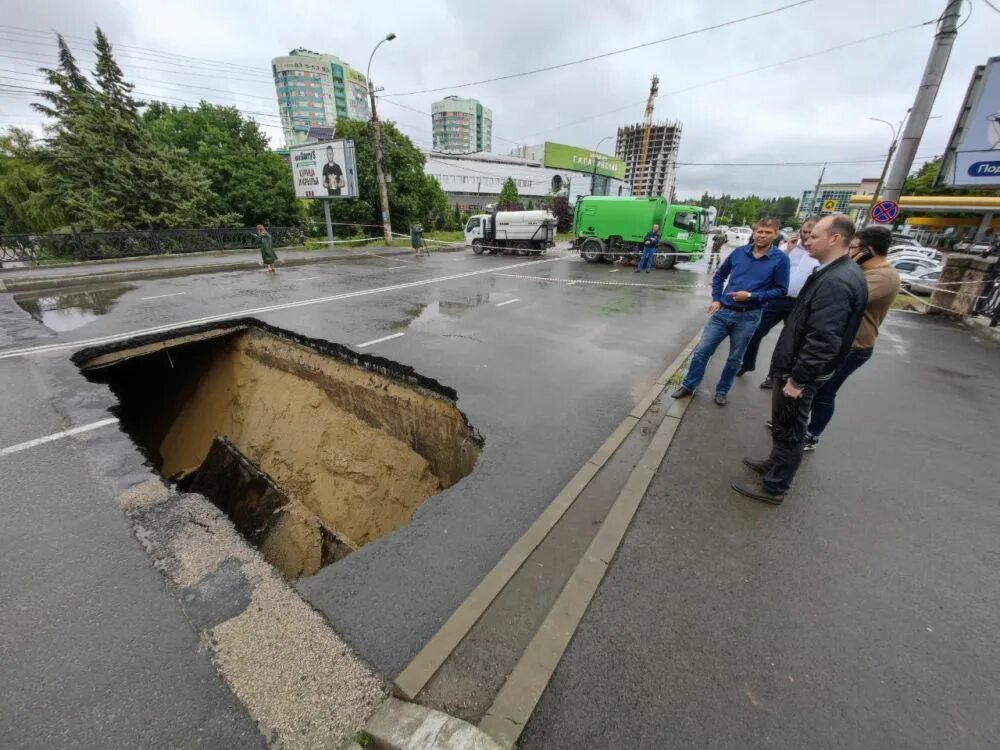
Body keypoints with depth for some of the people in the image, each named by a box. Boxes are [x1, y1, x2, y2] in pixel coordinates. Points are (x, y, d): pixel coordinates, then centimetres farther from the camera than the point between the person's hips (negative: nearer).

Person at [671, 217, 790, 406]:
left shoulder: (780, 259, -6)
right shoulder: (739, 252, 2)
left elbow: (780, 290, -6)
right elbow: (719, 276, 14)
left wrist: (751, 296, -18)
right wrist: (716, 299, 4)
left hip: (748, 317, -2)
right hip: (723, 311, 2)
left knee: (735, 358, 12)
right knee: (702, 350, 3)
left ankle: (722, 391, 28)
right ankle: (688, 386, 16)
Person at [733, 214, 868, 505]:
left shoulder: (836, 281, -24)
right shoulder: (838, 272, 9)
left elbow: (824, 341, -29)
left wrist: (798, 379, -23)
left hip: (800, 371, -10)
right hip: (797, 366, 10)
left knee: (789, 430, 4)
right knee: (784, 425, 24)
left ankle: (774, 487, 19)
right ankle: (774, 464, 42)